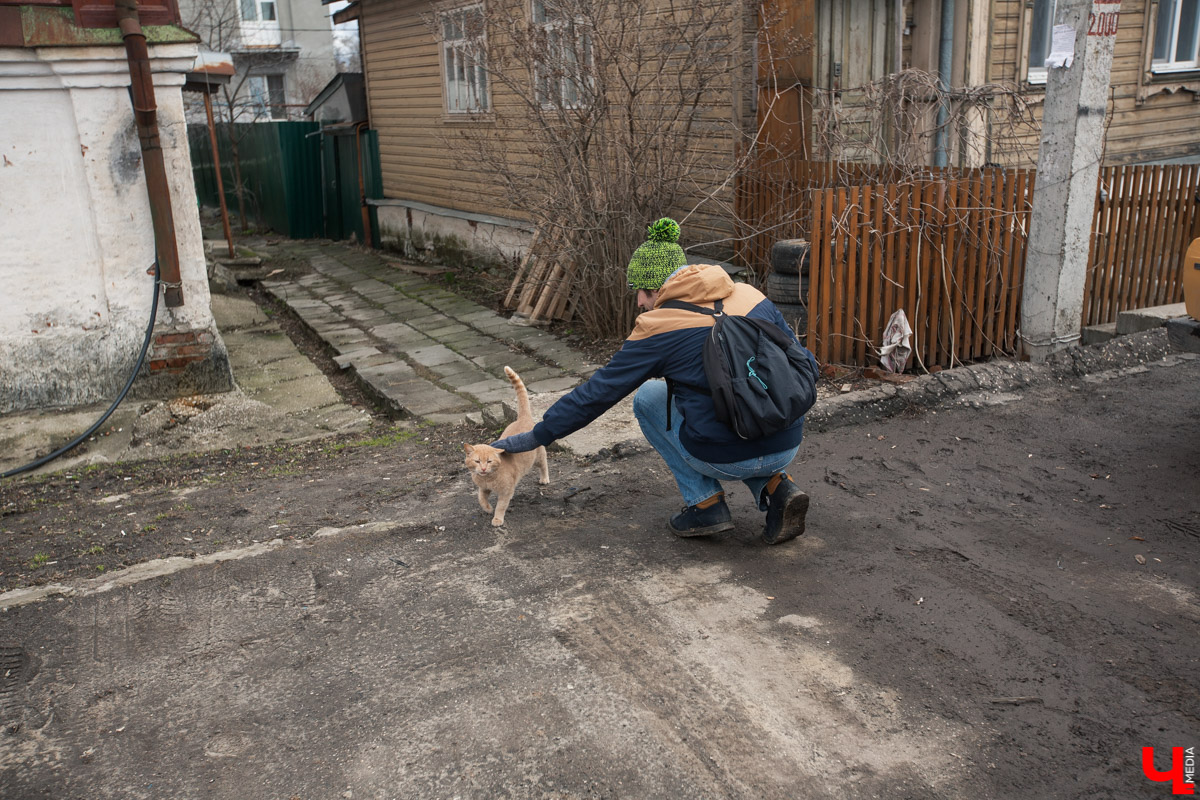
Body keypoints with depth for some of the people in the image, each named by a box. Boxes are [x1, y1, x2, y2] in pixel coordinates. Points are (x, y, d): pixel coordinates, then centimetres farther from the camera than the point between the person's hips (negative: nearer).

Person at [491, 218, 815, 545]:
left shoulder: (659, 328, -7)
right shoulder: (751, 296, 7)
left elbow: (598, 392, -1)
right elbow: (805, 363, 12)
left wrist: (536, 436, 9)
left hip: (729, 458, -5)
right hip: (788, 447, 6)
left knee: (648, 396, 18)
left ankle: (707, 504, 13)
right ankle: (775, 486, 13)